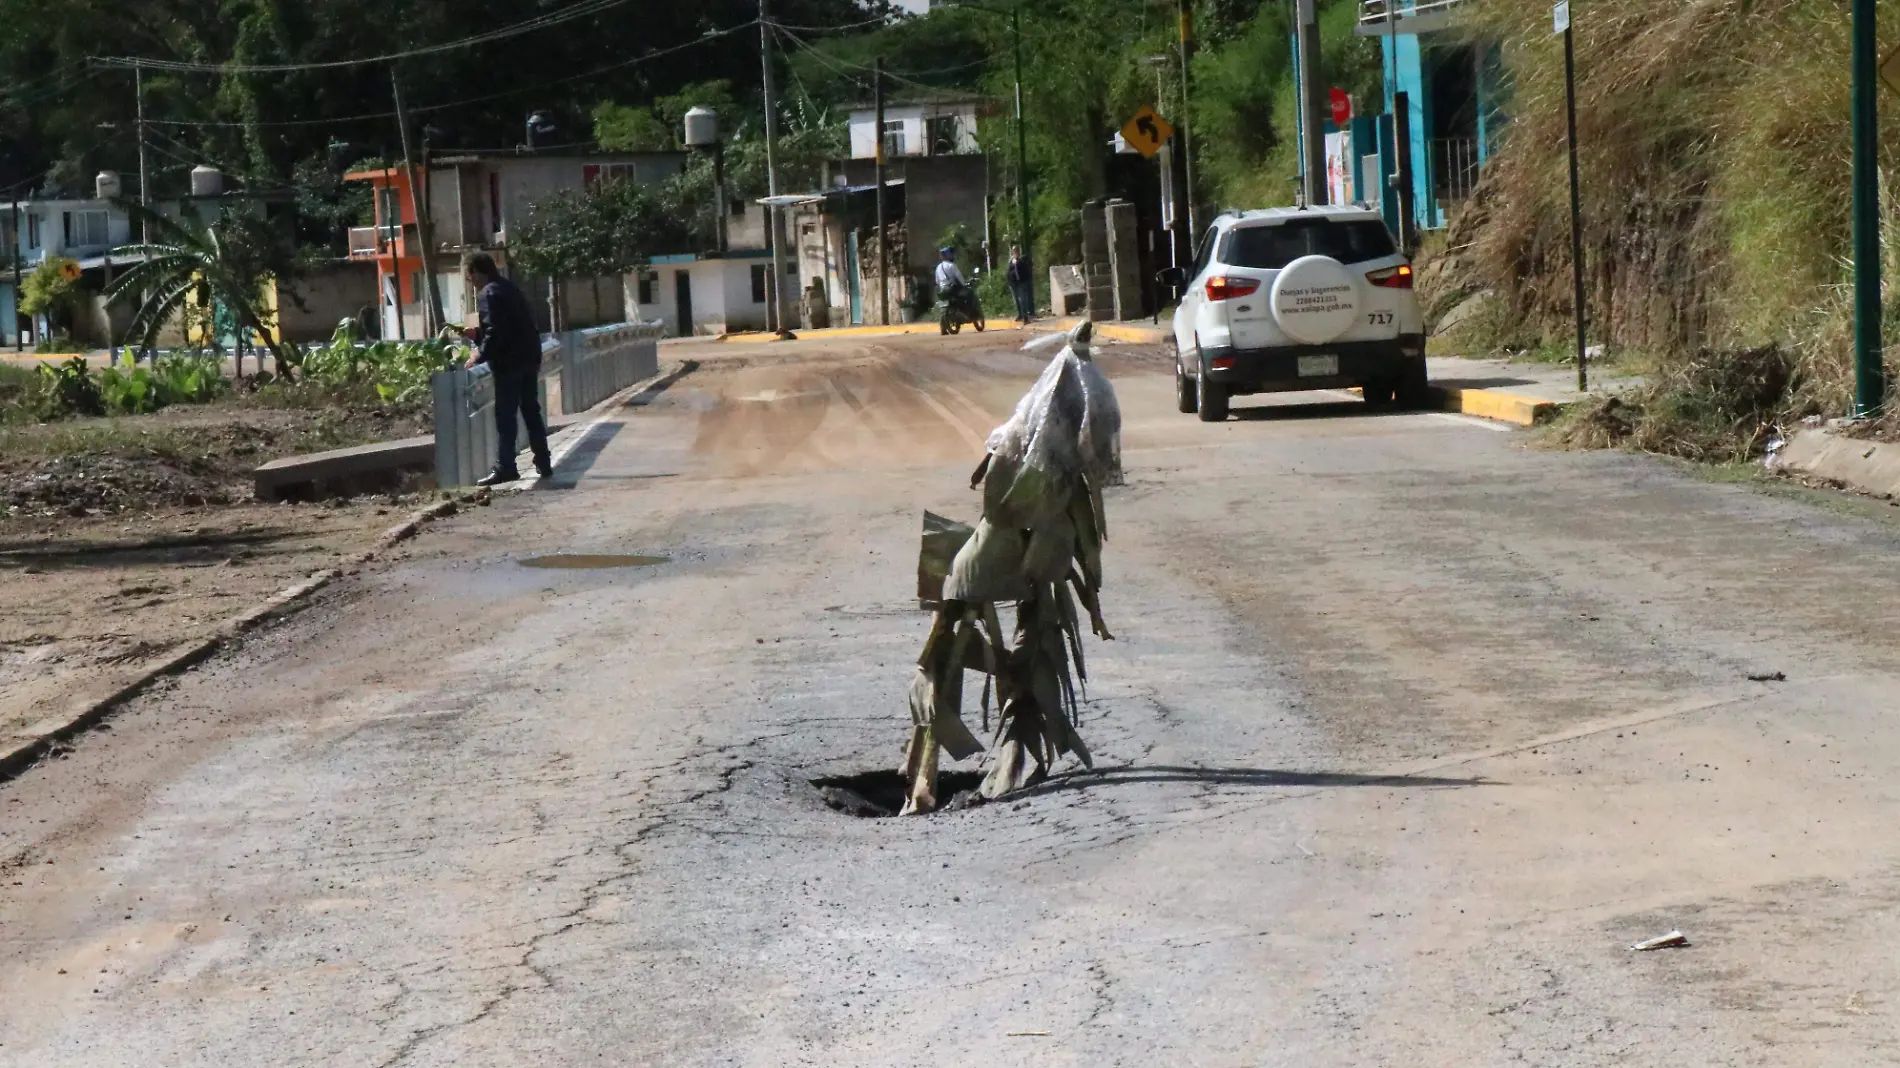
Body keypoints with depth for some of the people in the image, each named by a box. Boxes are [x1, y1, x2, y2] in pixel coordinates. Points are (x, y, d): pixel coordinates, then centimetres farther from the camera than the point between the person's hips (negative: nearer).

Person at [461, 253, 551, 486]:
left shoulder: (489, 294, -13)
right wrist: (477, 335, 22)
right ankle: (543, 463, 17)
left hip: (509, 362, -9)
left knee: (505, 416, -4)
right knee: (531, 412, 14)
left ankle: (505, 468, -5)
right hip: (529, 357, 9)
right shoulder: (511, 288, 16)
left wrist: (480, 355, -11)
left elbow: (495, 332, -20)